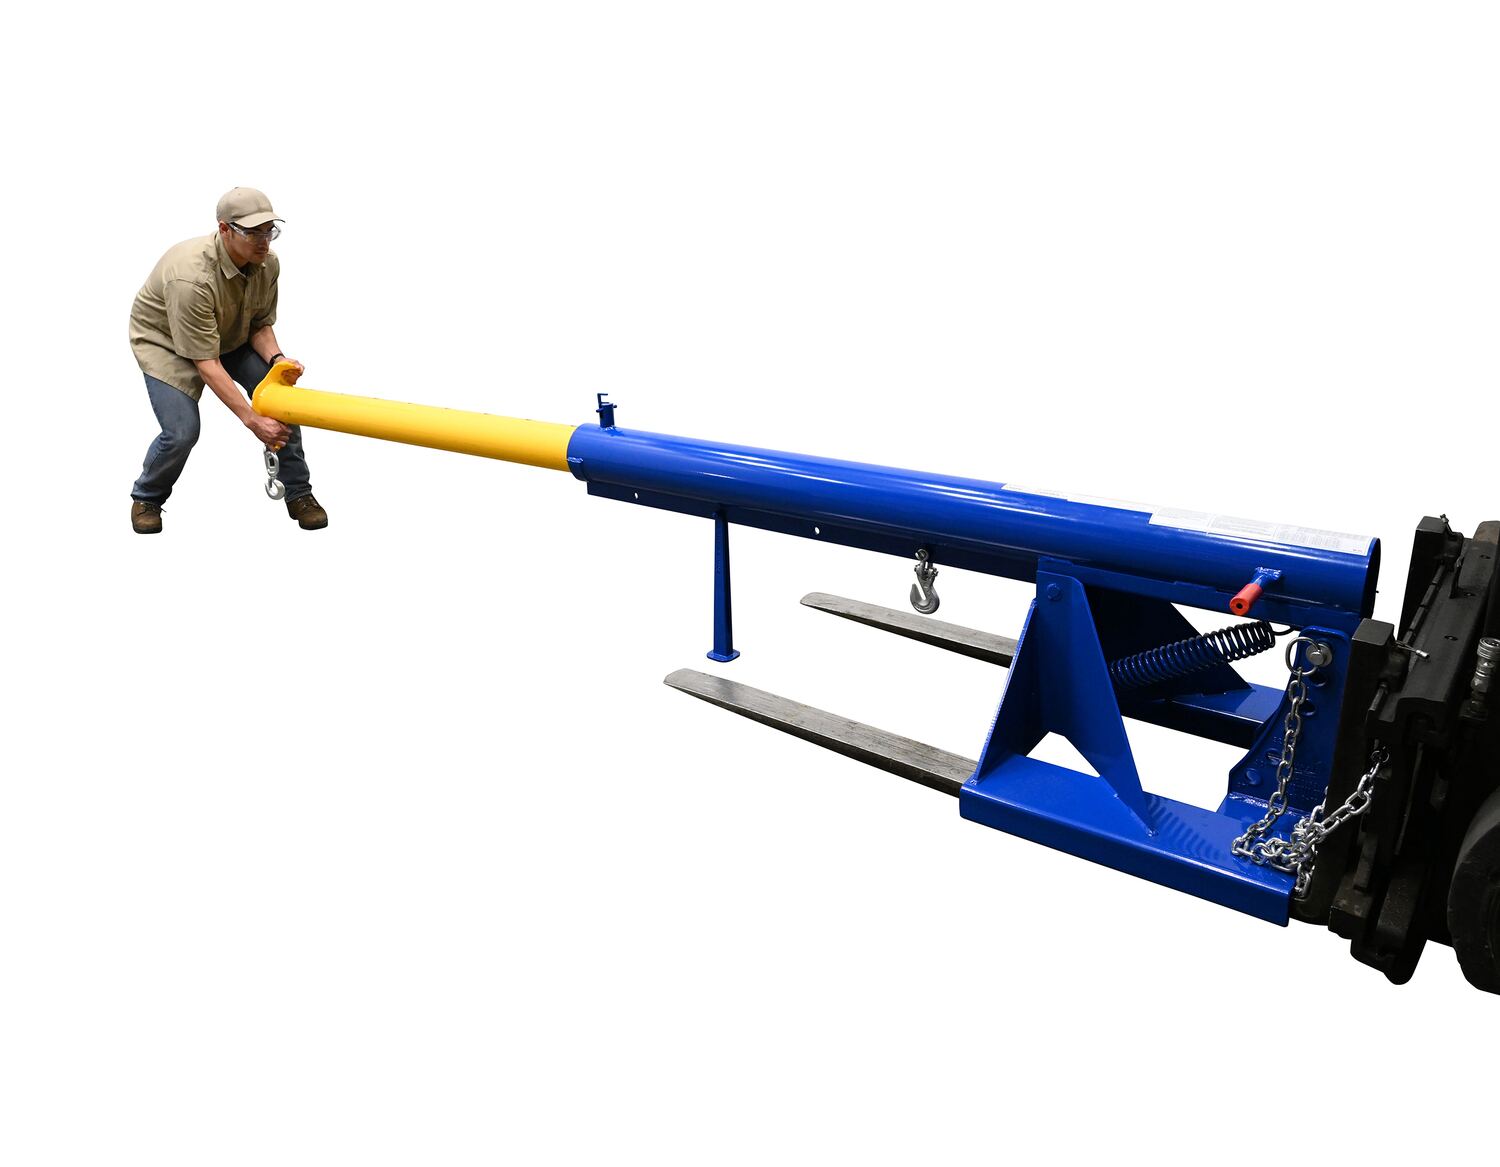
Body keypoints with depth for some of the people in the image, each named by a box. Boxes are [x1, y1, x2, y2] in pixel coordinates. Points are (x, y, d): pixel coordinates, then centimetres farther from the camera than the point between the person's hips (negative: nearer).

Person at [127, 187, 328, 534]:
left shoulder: (268, 263, -17)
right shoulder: (192, 277, -38)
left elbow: (260, 323, -3)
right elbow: (205, 362, -36)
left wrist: (277, 358, -25)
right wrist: (251, 419, -40)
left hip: (232, 336, 6)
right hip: (165, 340, -6)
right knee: (182, 431, -19)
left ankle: (298, 493, 3)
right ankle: (146, 498, 12)